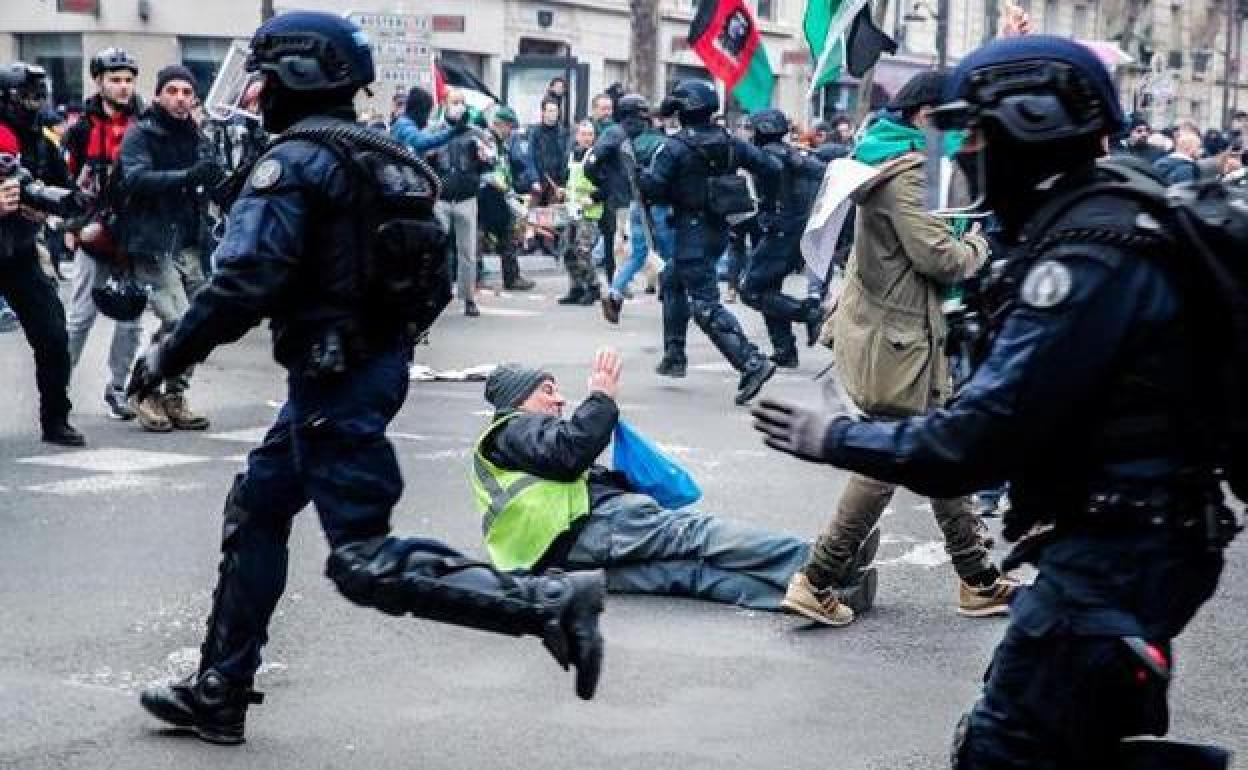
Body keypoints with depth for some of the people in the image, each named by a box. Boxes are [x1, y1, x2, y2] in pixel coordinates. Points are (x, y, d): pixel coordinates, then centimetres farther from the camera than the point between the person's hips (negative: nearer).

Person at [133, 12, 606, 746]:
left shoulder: (296, 161, -14)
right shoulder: (386, 160, 12)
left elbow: (243, 284, -22)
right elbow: (435, 285, 16)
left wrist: (170, 355, -10)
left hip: (332, 380, -10)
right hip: (378, 365, 10)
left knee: (366, 562, -8)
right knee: (256, 510, 19)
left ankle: (550, 600, -19)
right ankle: (219, 692, 27)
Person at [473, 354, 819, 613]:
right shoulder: (510, 431, 10)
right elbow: (568, 453, -10)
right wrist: (602, 398, 2)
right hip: (593, 525, -8)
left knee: (693, 569, -17)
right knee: (698, 533, -18)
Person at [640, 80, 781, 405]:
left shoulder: (674, 147, -13)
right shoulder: (729, 142, 5)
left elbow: (651, 187, -16)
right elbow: (770, 167, 4)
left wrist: (638, 173, 5)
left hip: (692, 230, -8)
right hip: (719, 229, 8)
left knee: (706, 305, -9)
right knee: (671, 280, 27)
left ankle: (753, 363, -23)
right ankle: (674, 355, 30)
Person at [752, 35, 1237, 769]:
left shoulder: (1092, 255, -22)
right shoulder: (1103, 223, 10)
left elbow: (983, 435, -24)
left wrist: (837, 438, -13)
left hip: (1113, 550, -10)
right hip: (1130, 536, 10)